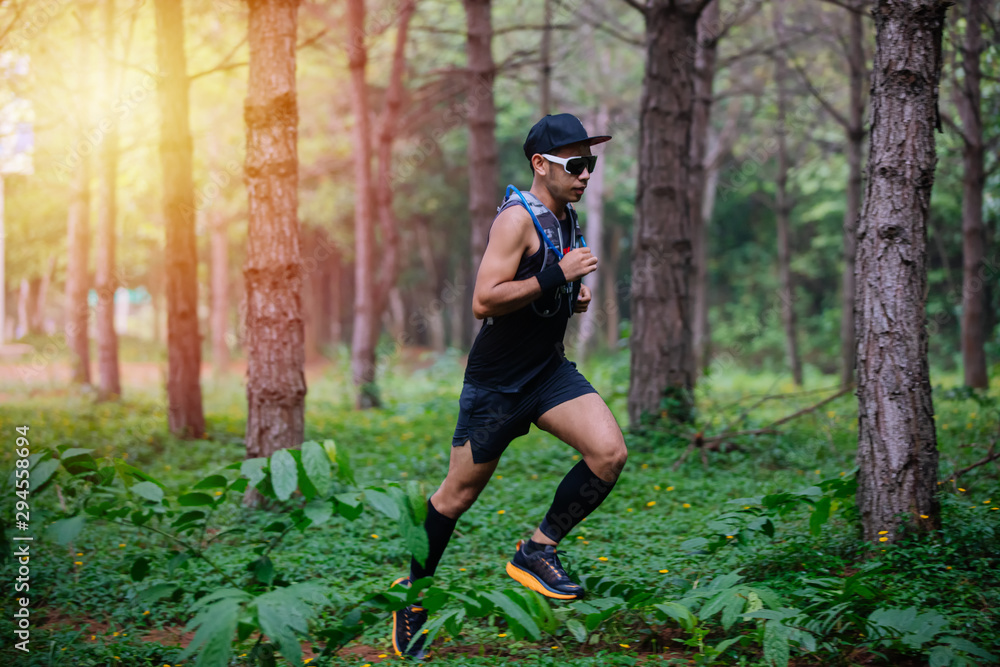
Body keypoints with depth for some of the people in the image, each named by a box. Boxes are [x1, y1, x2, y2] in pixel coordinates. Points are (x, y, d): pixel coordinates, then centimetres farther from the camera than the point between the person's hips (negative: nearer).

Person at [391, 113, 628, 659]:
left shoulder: (567, 219, 10)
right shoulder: (517, 218, -18)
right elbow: (484, 301, -26)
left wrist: (574, 297, 6)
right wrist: (558, 276, -27)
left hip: (549, 369, 7)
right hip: (496, 381, -7)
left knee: (609, 453, -15)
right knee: (458, 495, 5)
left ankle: (536, 550, 1)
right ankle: (412, 591, 26)